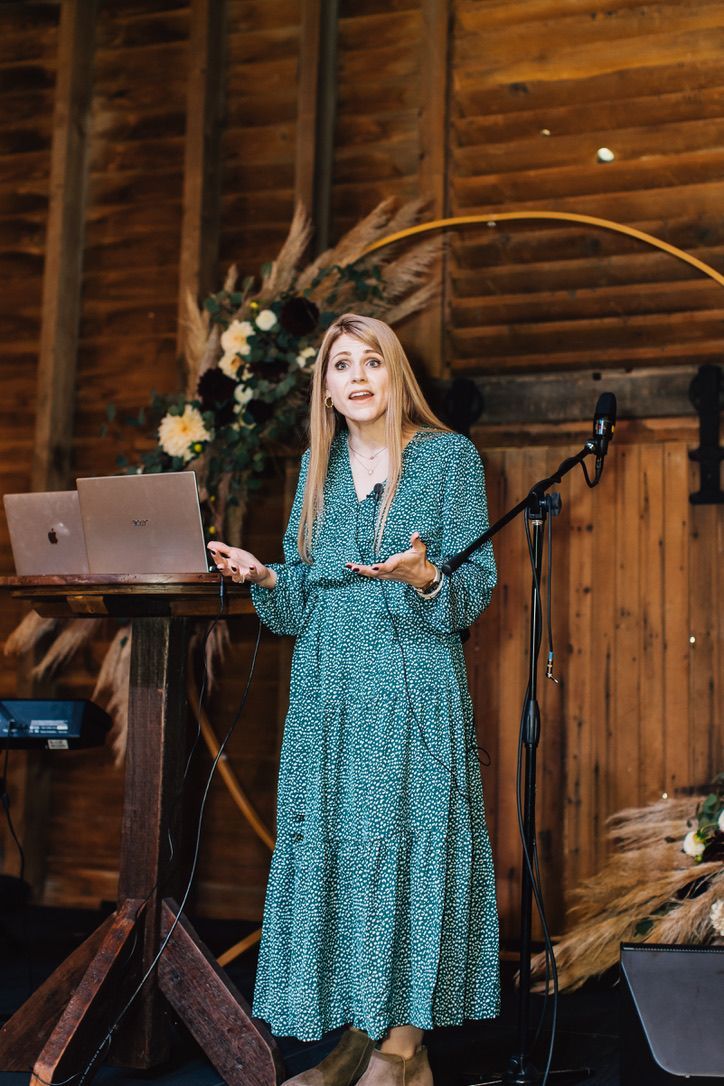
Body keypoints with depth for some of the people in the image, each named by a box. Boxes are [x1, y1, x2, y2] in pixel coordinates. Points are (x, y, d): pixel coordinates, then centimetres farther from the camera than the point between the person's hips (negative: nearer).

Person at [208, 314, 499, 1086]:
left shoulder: (448, 456, 1)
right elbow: (301, 601, 16)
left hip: (415, 689, -5)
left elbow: (477, 588, -4)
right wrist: (263, 578, -4)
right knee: (330, 846, 5)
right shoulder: (318, 467, 15)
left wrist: (424, 577, -23)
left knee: (409, 842, -4)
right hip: (328, 690, 5)